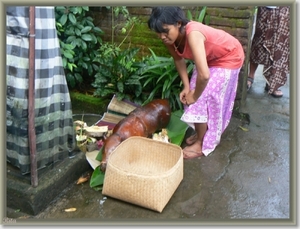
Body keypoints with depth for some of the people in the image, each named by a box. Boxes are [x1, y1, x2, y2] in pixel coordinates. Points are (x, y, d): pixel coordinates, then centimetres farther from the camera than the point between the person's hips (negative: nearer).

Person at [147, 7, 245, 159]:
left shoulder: (192, 34, -41)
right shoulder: (170, 38, -17)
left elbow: (204, 75, -46)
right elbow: (178, 59, 2)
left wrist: (195, 96, -28)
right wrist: (186, 87, -7)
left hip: (228, 58, -7)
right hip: (210, 58, 7)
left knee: (204, 99, -9)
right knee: (198, 97, 9)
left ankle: (201, 145, 7)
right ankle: (201, 132, 30)